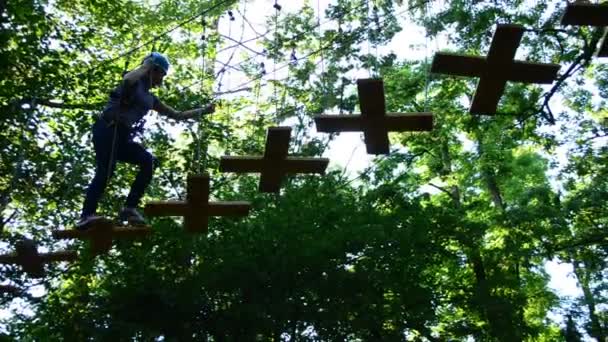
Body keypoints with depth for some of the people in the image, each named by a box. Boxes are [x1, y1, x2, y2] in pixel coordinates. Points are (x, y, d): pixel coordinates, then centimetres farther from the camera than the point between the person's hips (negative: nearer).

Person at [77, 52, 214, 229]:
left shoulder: (151, 99, 25)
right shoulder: (135, 82, 6)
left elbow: (177, 115, 31)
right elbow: (127, 80, -21)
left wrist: (204, 111, 29)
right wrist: (146, 66, -5)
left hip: (122, 136, 7)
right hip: (108, 129, -7)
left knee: (148, 161, -15)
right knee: (106, 169, -24)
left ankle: (130, 208, -19)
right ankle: (86, 216, -31)